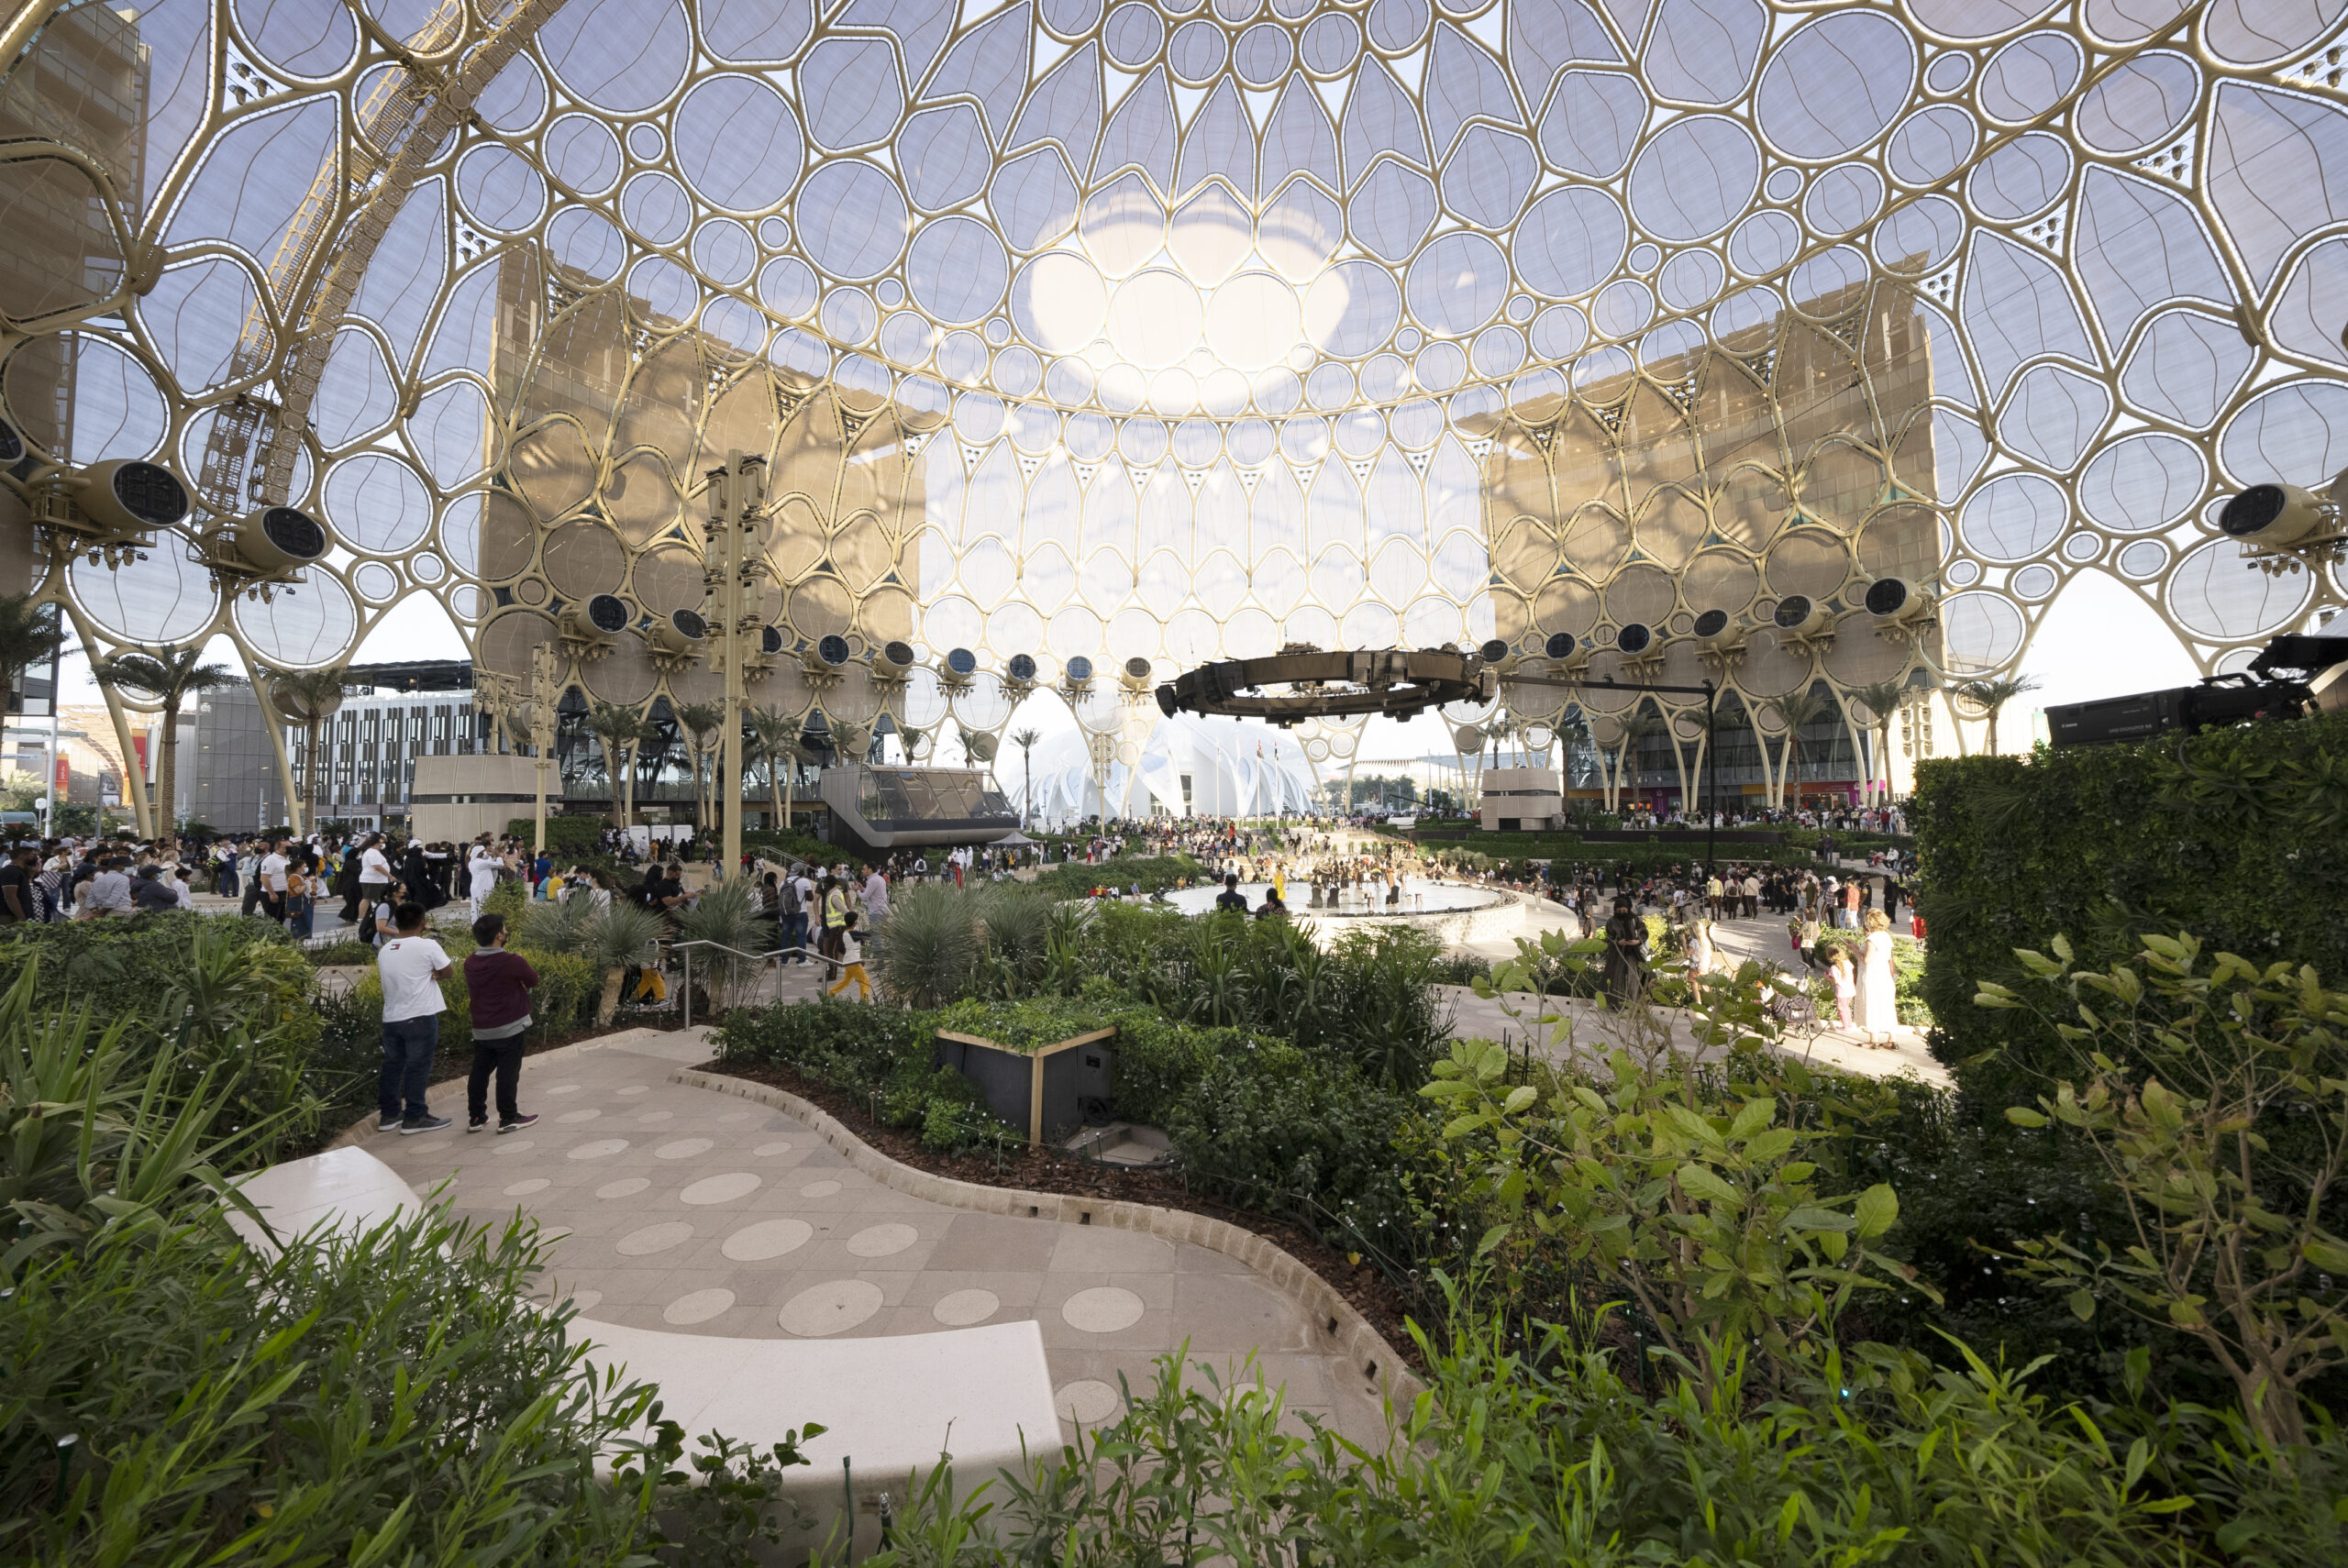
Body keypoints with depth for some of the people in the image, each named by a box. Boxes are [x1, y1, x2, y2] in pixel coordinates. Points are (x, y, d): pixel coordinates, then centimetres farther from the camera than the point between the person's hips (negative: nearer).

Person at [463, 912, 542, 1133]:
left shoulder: (470, 962, 1)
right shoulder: (512, 962, -19)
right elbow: (533, 980, -4)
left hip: (480, 1029, 6)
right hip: (510, 1028, -6)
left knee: (480, 1072, 14)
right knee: (508, 1073, 0)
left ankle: (476, 1117, 22)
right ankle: (508, 1118, 6)